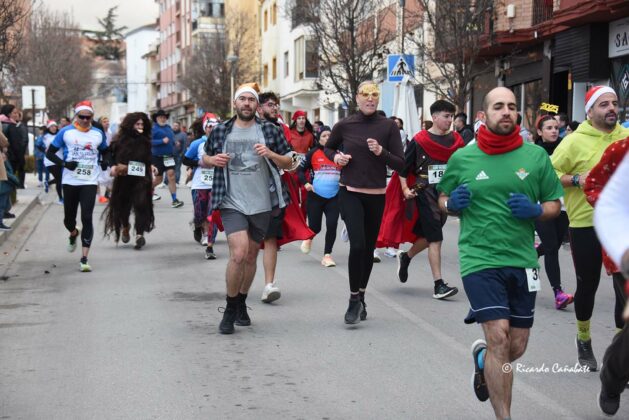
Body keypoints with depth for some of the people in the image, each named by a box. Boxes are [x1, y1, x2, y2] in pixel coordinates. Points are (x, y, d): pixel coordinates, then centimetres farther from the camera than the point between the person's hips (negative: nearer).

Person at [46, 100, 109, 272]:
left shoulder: (98, 134, 4)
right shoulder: (66, 132, -2)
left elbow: (105, 152, 21)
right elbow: (50, 153, 2)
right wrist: (64, 163, -15)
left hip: (90, 182, 0)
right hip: (70, 181, 0)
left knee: (87, 218, -11)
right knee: (69, 219, 10)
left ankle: (84, 259, -9)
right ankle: (74, 234, 48)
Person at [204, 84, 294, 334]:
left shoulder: (269, 130, 4)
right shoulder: (220, 131, 5)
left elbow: (289, 163, 7)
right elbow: (205, 157, 19)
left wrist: (271, 154, -13)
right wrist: (213, 160, -4)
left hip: (262, 204, 2)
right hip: (231, 203, -2)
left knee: (251, 256, 12)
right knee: (238, 254, -17)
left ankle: (241, 304, 32)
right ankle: (230, 309, 1)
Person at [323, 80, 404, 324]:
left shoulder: (388, 126, -3)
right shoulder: (344, 126, -1)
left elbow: (400, 164, -4)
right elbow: (327, 148, 17)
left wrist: (381, 152, -21)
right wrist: (336, 157, -4)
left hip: (376, 195, 2)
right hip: (350, 193, -1)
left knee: (369, 248, 11)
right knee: (357, 244, -16)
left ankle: (361, 297, 29)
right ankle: (354, 300, -2)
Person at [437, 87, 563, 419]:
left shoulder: (536, 156, 1)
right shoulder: (462, 158, 0)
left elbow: (555, 204, 9)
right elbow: (442, 200, 14)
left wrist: (535, 210, -12)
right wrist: (452, 203, -9)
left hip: (522, 260, 3)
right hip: (479, 259, -2)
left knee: (516, 348, 11)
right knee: (499, 337, -15)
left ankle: (482, 358, 46)